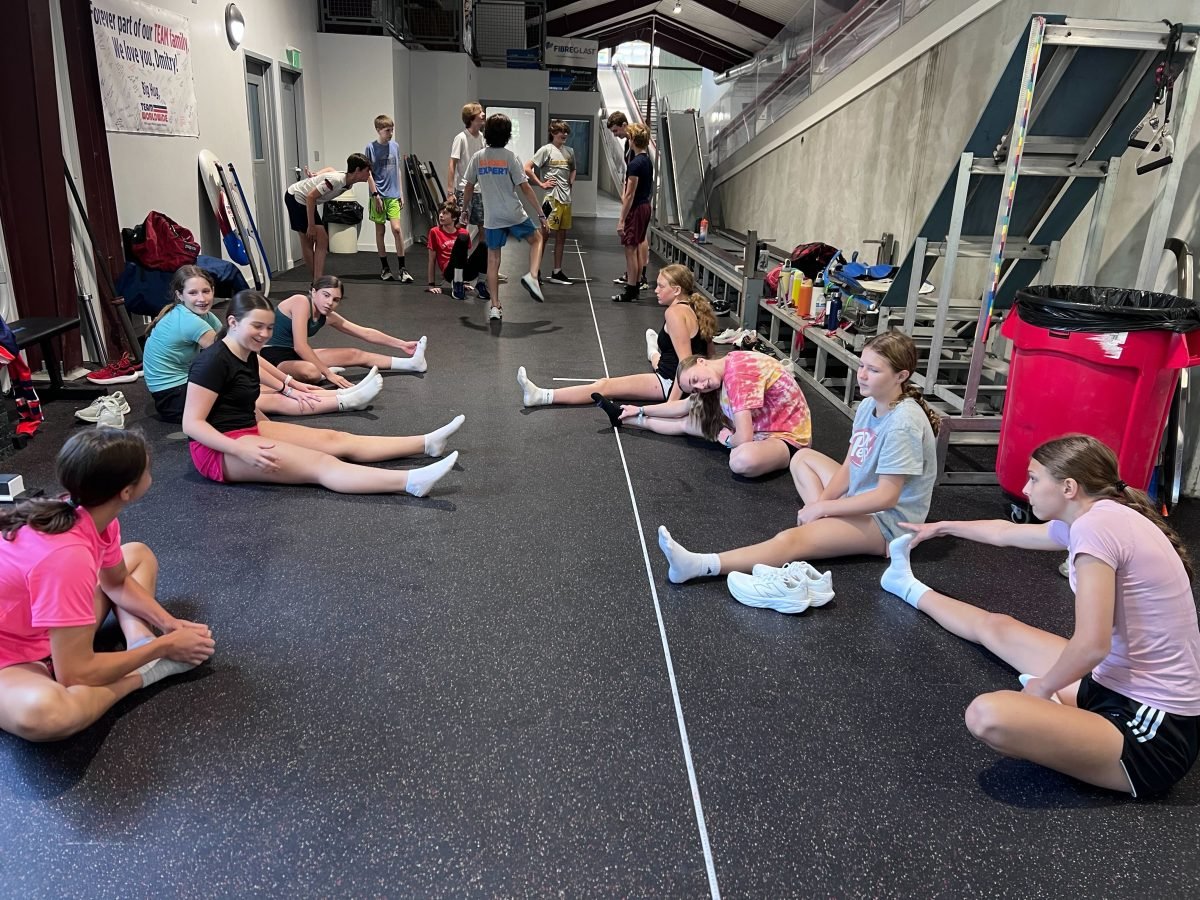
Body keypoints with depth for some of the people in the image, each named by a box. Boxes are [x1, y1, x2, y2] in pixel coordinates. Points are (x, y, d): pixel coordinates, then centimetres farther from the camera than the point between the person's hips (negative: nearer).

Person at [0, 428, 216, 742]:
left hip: (49, 636, 9)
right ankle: (145, 670, -14)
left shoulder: (89, 513, -11)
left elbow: (117, 583, 10)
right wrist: (165, 646, -21)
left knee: (138, 554, 12)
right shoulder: (66, 554, -36)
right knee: (41, 712, -42)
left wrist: (169, 623, -6)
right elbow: (75, 675, -32)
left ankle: (141, 645, -11)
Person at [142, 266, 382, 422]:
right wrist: (286, 388, -16)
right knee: (271, 401, -18)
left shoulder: (203, 316, 5)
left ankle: (344, 393, -10)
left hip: (189, 384, 8)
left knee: (270, 389, -7)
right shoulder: (187, 321, -22)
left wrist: (290, 382, -6)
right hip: (173, 399, -8)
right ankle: (346, 400, -22)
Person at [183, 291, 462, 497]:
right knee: (321, 464, -25)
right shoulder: (213, 361, -19)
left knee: (336, 440, -1)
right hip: (219, 449, -9)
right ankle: (412, 482, -38)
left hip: (248, 430, 9)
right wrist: (242, 451, -30)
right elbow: (191, 423, -21)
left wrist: (273, 433, 10)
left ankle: (427, 443, -4)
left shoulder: (248, 356, 9)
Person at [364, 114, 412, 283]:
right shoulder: (371, 148, -5)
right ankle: (384, 267, 15)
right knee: (380, 231, 6)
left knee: (397, 229, -8)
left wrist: (401, 193, 12)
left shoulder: (395, 146, 7)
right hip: (379, 196, -2)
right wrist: (375, 195, -11)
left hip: (393, 195, 2)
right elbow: (368, 174, -5)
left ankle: (402, 269, -3)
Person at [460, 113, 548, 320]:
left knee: (493, 260, 9)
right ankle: (532, 276, -5)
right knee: (536, 239, 20)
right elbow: (525, 188, -8)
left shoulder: (478, 157, 2)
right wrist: (541, 213, -3)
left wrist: (464, 210, 22)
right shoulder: (510, 157, -7)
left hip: (491, 218, 3)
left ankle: (495, 307, 7)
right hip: (514, 215, -3)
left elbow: (468, 188, 8)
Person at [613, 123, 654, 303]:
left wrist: (622, 219, -18)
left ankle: (630, 291, 1)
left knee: (630, 249, -3)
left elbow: (630, 195, -20)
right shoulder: (648, 161, 9)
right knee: (638, 246, 15)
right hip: (646, 207, 9)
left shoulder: (635, 164, -18)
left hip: (636, 209, -9)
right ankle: (636, 286, 23)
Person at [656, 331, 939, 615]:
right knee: (803, 457, 16)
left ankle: (698, 566, -40)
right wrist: (821, 505, -12)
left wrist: (822, 508, -20)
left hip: (888, 523, -9)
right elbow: (849, 467, 3)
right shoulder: (869, 404, 1)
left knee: (791, 539, -28)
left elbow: (886, 496, -26)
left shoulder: (903, 423, -25)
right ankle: (826, 523, -7)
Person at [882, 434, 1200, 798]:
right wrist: (942, 527, 39)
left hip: (1154, 733, -9)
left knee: (988, 716, -34)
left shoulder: (1095, 524, -24)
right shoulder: (1101, 517, 6)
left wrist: (1042, 687, -10)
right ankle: (911, 588, 49)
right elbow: (1007, 533, 24)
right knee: (995, 625, 24)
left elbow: (1091, 645, -30)